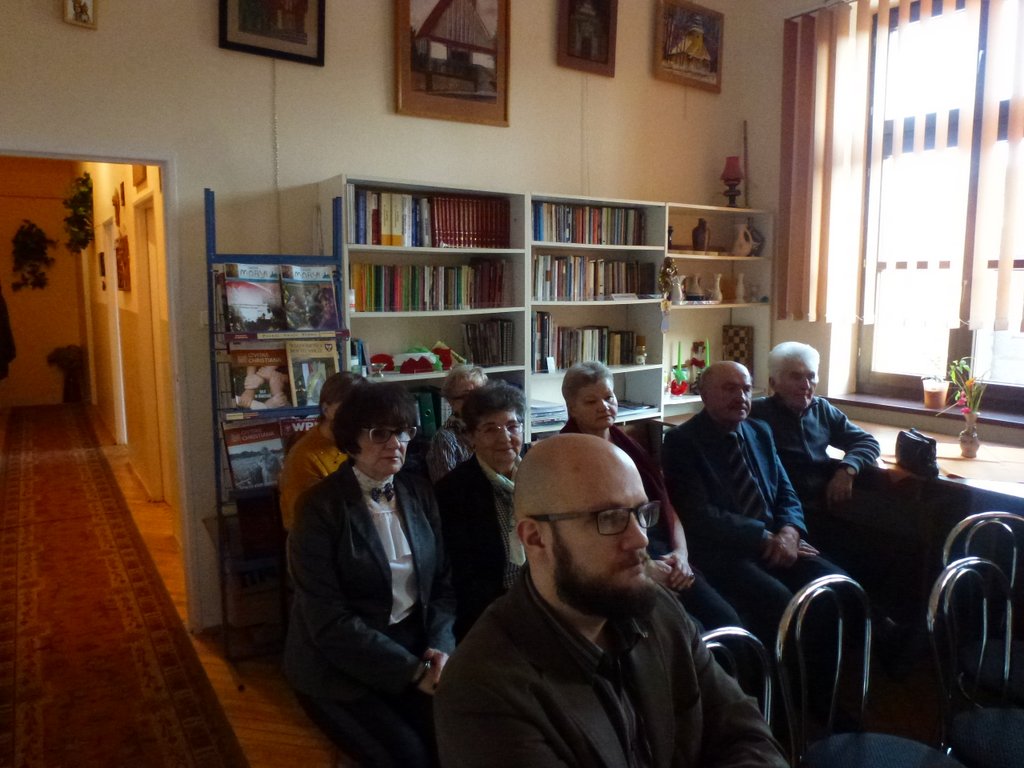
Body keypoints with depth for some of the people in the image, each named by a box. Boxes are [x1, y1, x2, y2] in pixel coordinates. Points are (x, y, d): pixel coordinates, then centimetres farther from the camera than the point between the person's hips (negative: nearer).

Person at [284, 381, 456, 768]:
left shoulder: (420, 493, 3)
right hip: (340, 665, -4)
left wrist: (440, 647, -13)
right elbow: (327, 620, -17)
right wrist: (412, 671, -19)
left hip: (416, 647, 4)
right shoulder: (319, 506, -12)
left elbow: (444, 581, 6)